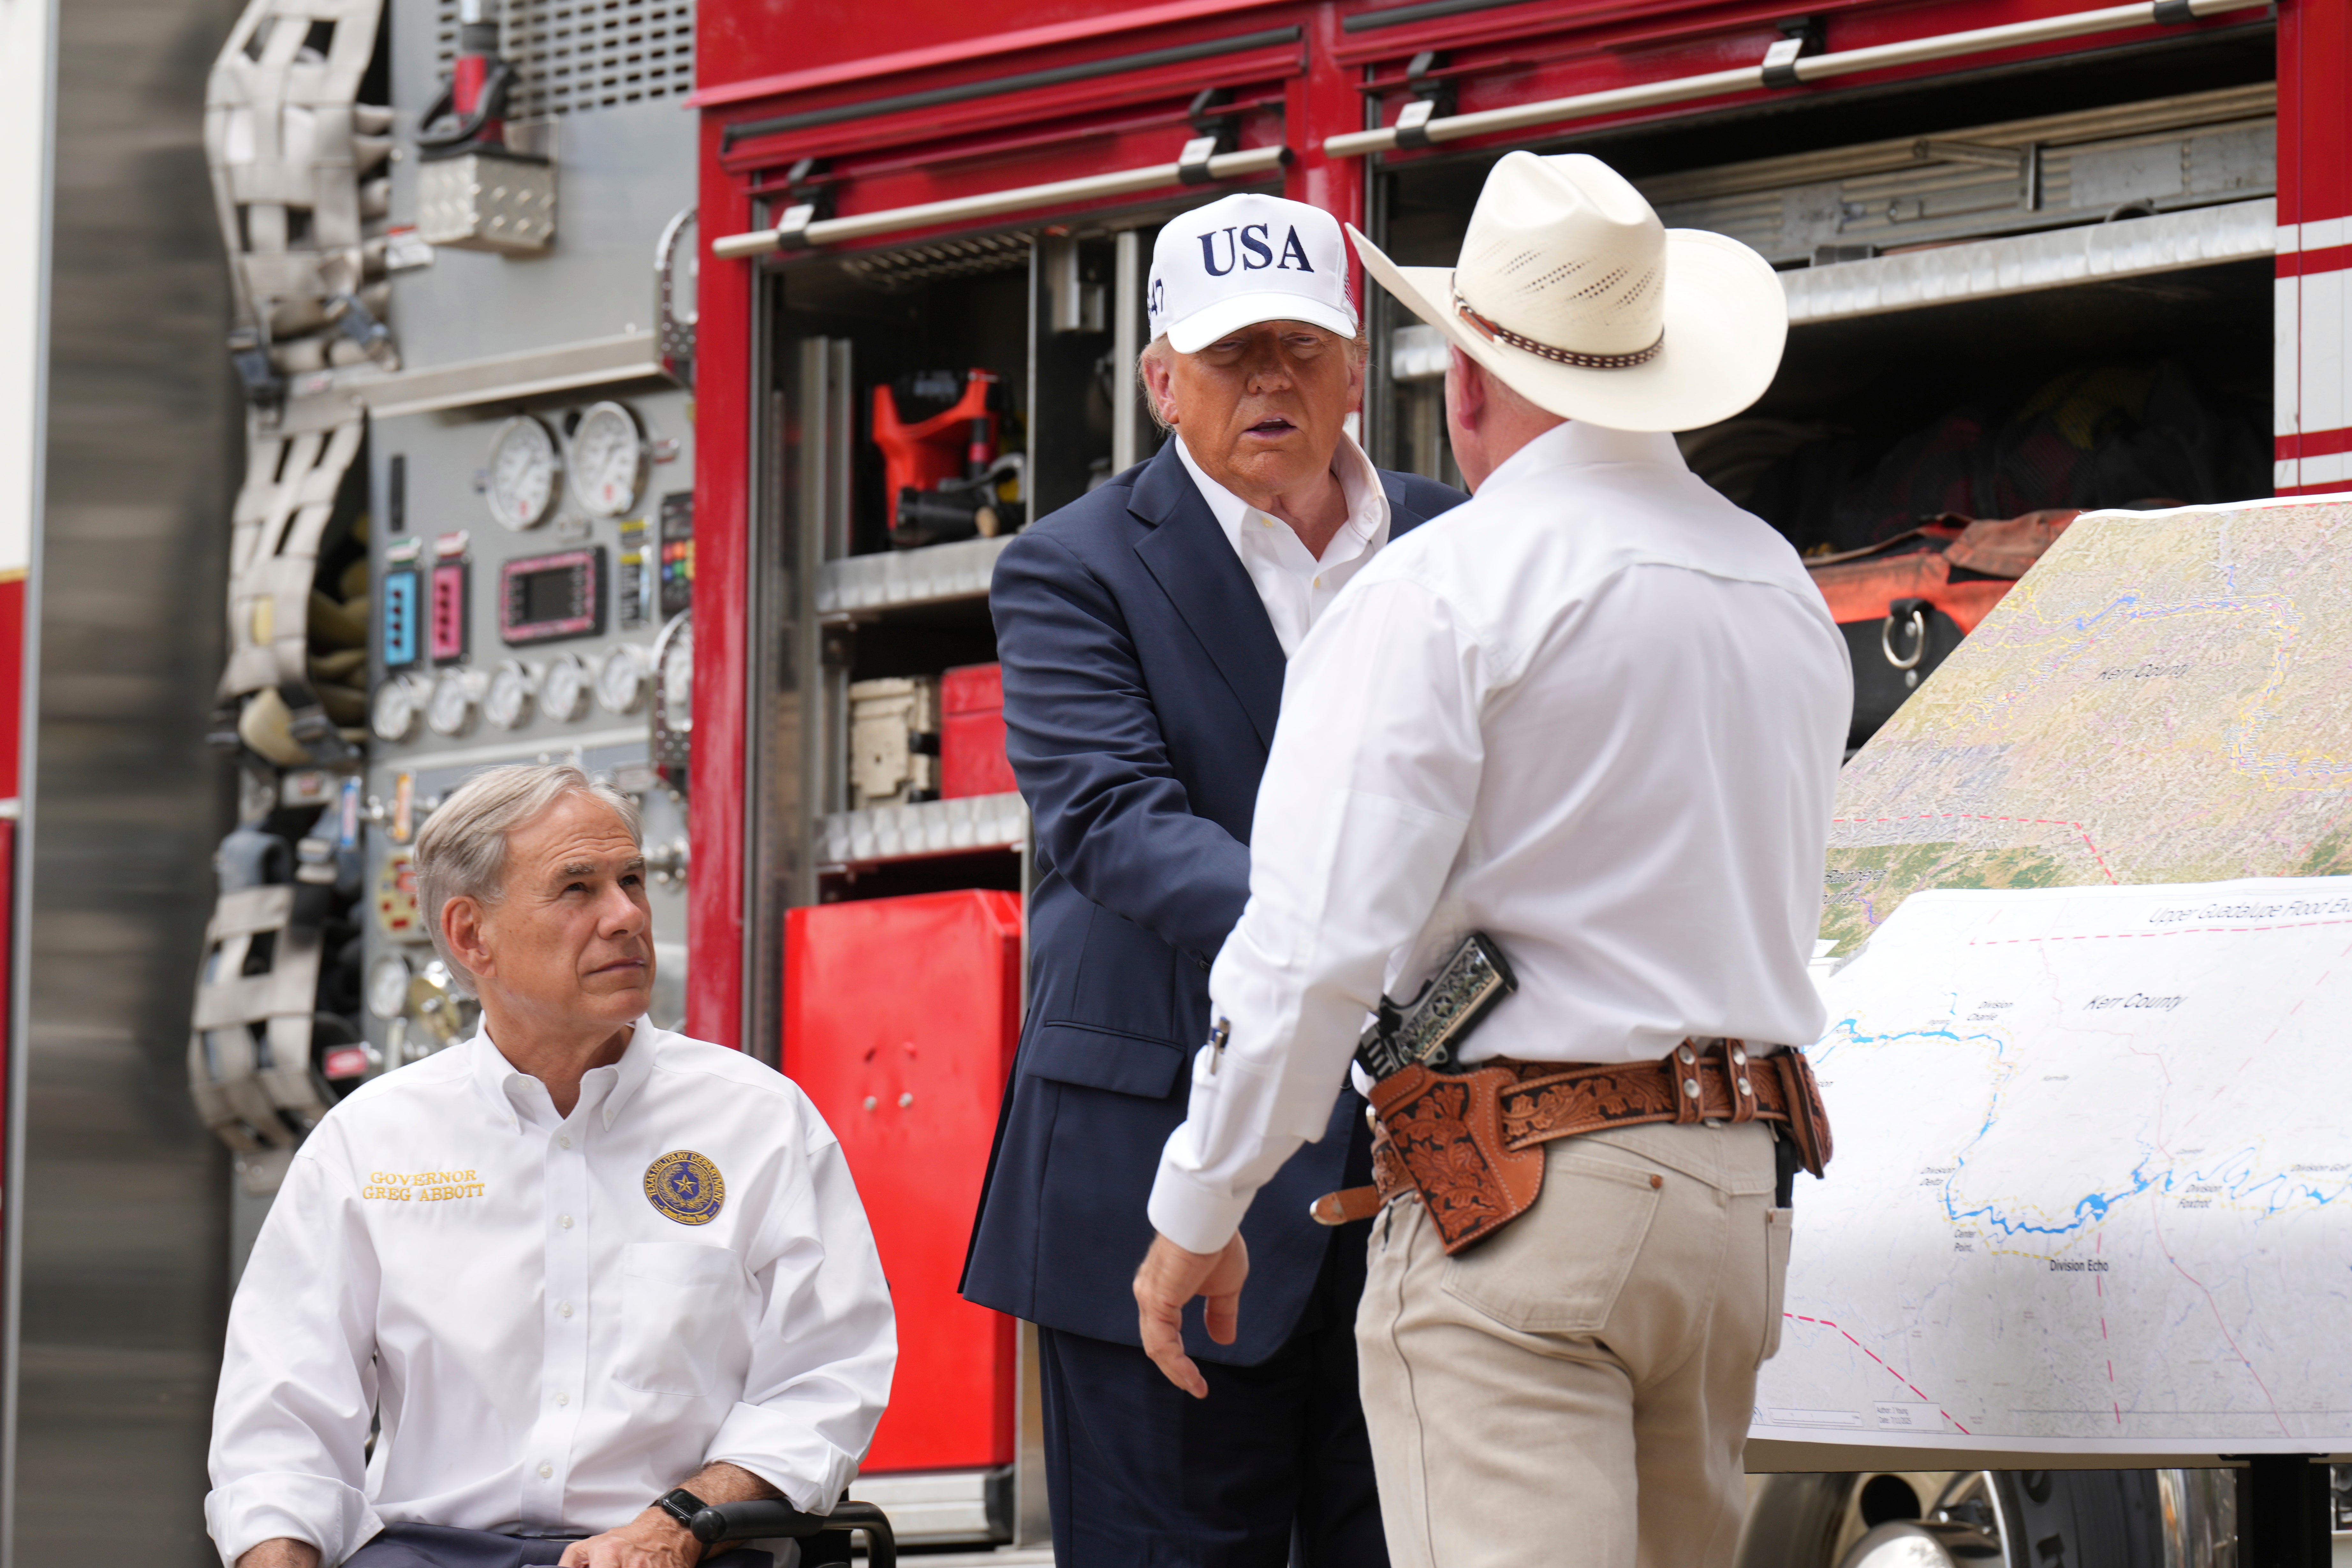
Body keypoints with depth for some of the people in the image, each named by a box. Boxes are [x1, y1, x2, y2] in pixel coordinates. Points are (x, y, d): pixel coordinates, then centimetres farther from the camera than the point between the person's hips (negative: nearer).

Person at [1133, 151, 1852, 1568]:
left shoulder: (1441, 589, -8)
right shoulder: (1785, 596, 14)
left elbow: (1323, 944, -13)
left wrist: (1198, 1210, -4)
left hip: (1512, 1190, -7)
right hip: (1742, 1186, 7)